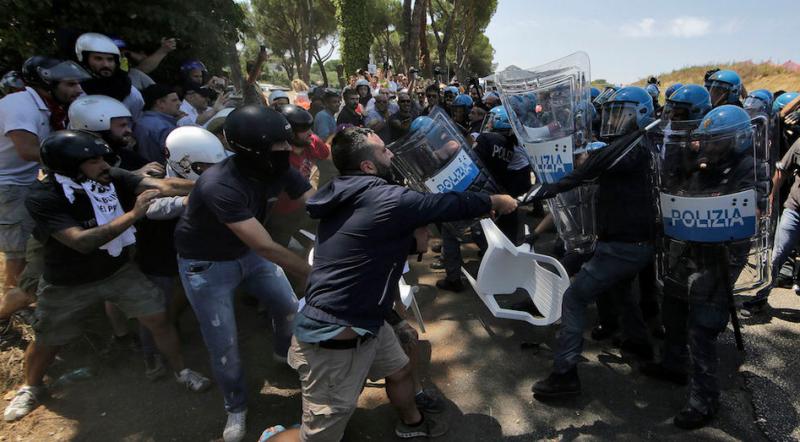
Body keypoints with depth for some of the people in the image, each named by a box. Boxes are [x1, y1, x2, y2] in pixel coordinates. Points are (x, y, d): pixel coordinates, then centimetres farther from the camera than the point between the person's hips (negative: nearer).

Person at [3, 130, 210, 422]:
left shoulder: (113, 178, -17)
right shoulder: (42, 199, -28)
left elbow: (162, 186, -27)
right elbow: (82, 242, -38)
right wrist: (133, 214, -44)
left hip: (118, 270, 3)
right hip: (67, 284, -2)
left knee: (158, 320, 1)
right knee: (47, 342, 17)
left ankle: (181, 370, 25)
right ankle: (31, 389, 49)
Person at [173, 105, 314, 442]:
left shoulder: (277, 169, -17)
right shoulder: (220, 185, -38)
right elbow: (266, 248, -39)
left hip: (247, 252, 6)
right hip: (206, 265, -6)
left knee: (290, 307, 11)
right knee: (224, 346, 2)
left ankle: (286, 352, 46)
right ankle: (236, 408, 30)